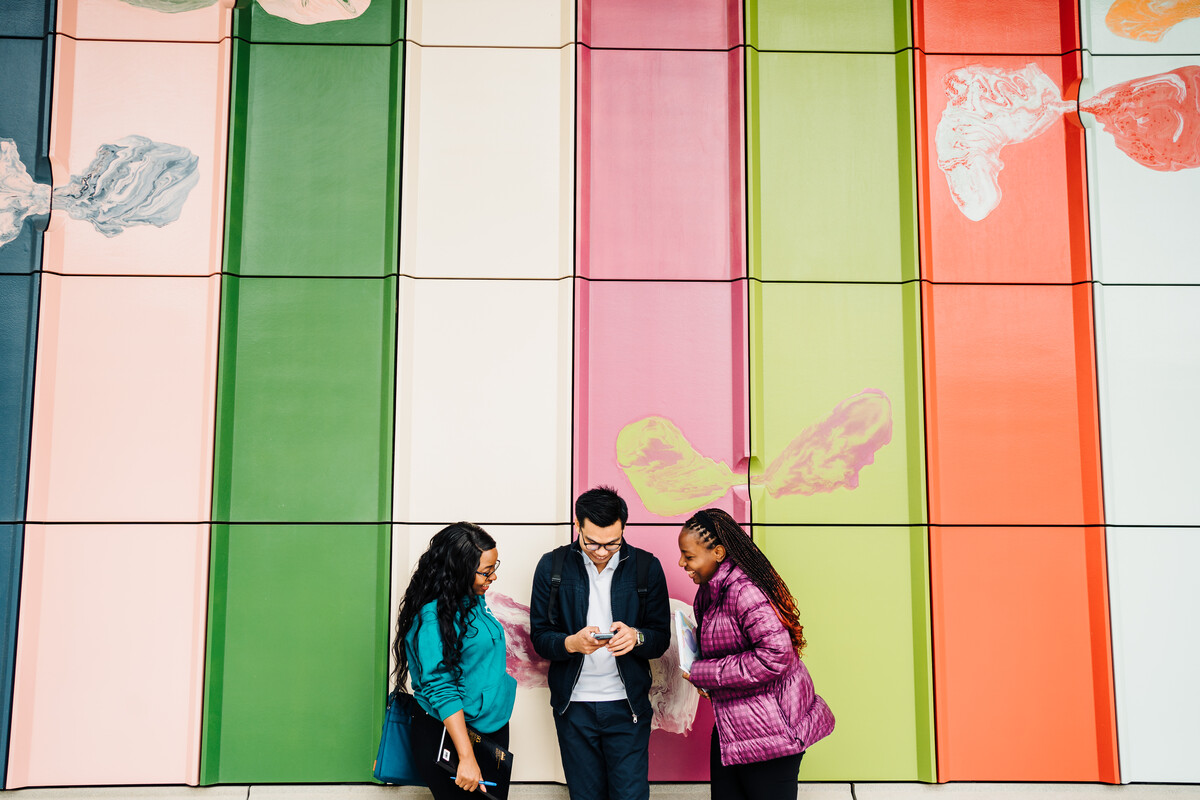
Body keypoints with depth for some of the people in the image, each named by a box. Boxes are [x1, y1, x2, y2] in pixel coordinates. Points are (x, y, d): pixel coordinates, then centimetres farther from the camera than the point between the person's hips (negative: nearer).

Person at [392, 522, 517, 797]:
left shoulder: (473, 599, 4)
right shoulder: (434, 616, -23)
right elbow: (440, 689, -25)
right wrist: (466, 757, -27)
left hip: (492, 726, 9)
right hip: (446, 733, -9)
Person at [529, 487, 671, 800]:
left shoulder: (646, 567, -2)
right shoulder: (552, 566, -3)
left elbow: (661, 638, 2)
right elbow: (539, 637, -2)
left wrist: (636, 637, -21)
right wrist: (571, 643, -23)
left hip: (627, 703, 0)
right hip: (574, 704, 1)